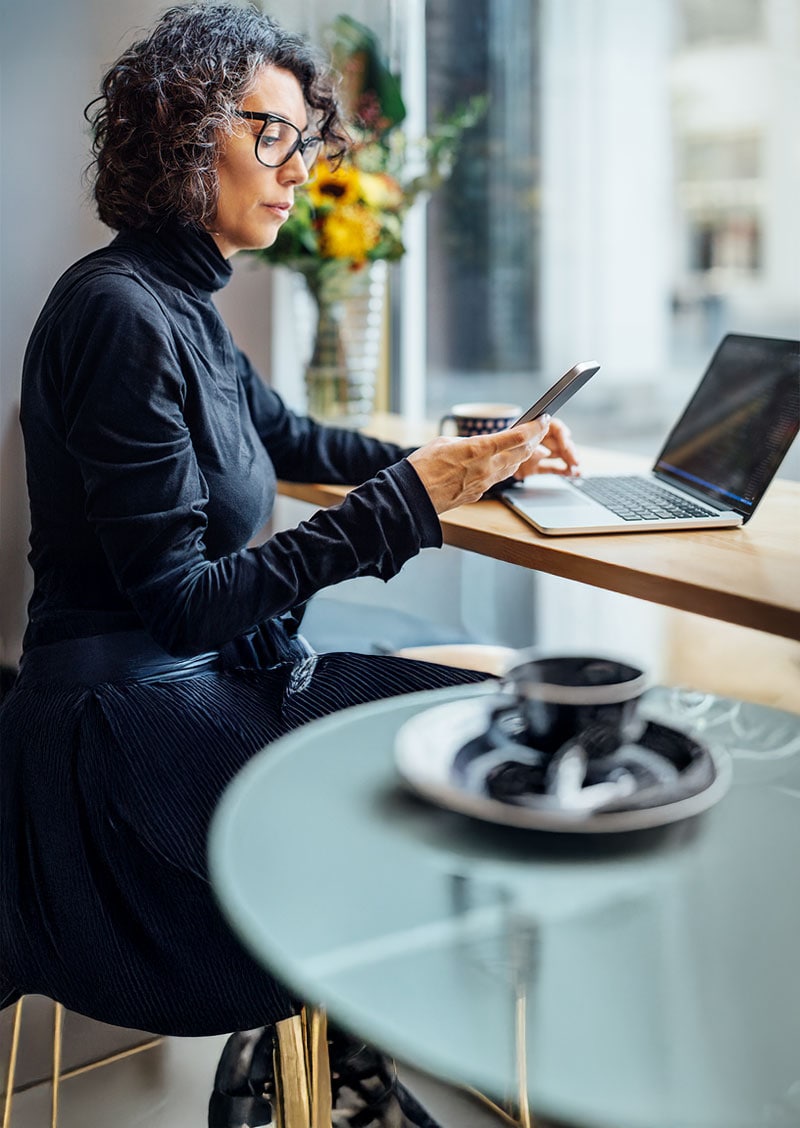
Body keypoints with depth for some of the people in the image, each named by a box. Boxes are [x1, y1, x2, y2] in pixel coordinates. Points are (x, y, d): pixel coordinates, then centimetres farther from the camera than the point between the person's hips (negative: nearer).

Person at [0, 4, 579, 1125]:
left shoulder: (184, 301, 10)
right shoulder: (120, 314, -19)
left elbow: (287, 436, 26)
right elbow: (179, 603, -21)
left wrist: (465, 458, 15)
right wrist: (409, 498, -23)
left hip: (223, 669, 10)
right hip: (132, 711, -10)